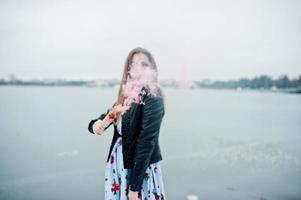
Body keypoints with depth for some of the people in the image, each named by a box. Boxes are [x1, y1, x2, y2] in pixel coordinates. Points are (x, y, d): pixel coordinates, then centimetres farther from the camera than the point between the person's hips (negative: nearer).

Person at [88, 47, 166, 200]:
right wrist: (96, 125, -15)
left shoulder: (153, 100, -17)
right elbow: (104, 118, 10)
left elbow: (146, 143, -19)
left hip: (139, 169, -6)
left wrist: (134, 186, -18)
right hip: (117, 166, 6)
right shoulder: (126, 96, 4)